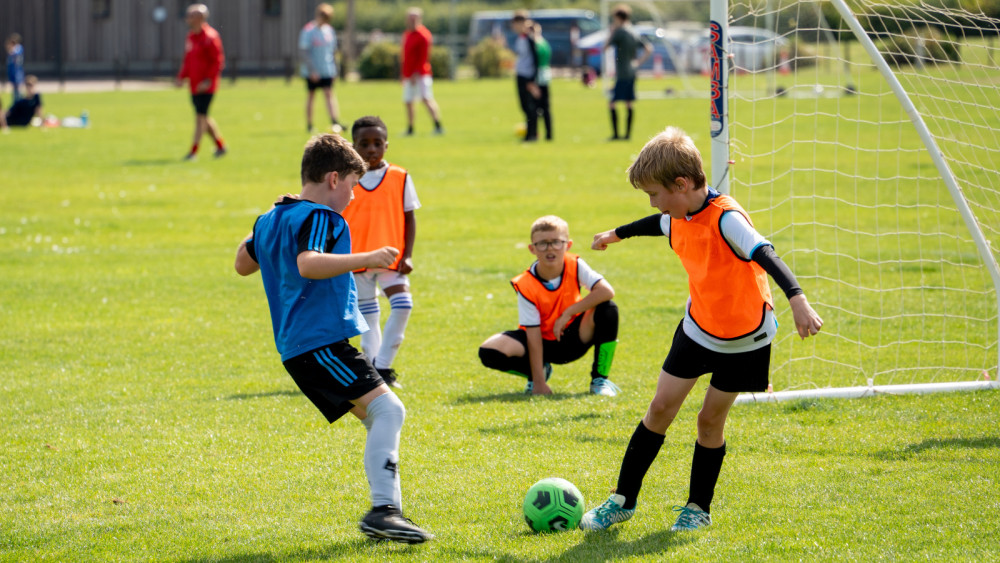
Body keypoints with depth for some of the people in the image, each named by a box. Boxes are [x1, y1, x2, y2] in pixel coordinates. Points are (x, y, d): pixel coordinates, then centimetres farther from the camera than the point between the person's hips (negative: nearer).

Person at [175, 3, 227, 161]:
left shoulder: (210, 37, -14)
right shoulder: (191, 37, 12)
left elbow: (218, 61, -16)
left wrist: (208, 80, -22)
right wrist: (181, 77, 9)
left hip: (206, 86, -9)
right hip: (194, 85, 9)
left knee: (200, 115, -7)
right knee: (202, 117, 13)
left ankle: (194, 151, -5)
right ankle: (220, 146, 25)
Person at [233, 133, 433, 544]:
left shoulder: (270, 220, 19)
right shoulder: (319, 217, -10)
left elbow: (243, 264, 34)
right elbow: (308, 264, -29)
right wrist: (364, 259, -29)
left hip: (298, 347, 10)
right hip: (322, 340, -10)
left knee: (379, 419, 12)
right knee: (387, 410, -18)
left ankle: (386, 514, 5)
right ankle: (384, 508, -29)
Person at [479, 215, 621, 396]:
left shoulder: (575, 266, -17)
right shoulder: (526, 285, -22)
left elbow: (607, 291, -30)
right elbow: (533, 334, -22)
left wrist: (568, 313, -30)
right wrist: (538, 382, -25)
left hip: (574, 340, 1)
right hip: (544, 343, -1)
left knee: (608, 309, -27)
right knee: (489, 352, -24)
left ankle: (599, 379, -11)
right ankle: (540, 371, 8)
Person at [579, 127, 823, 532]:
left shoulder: (726, 219, -28)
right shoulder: (679, 217, -3)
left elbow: (765, 255, -41)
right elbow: (659, 224, 22)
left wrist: (796, 299, -57)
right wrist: (617, 234, 41)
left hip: (744, 338, -6)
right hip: (698, 328, 6)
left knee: (711, 418, 1)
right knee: (661, 407, 2)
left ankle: (699, 507, 20)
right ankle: (623, 500, 10)